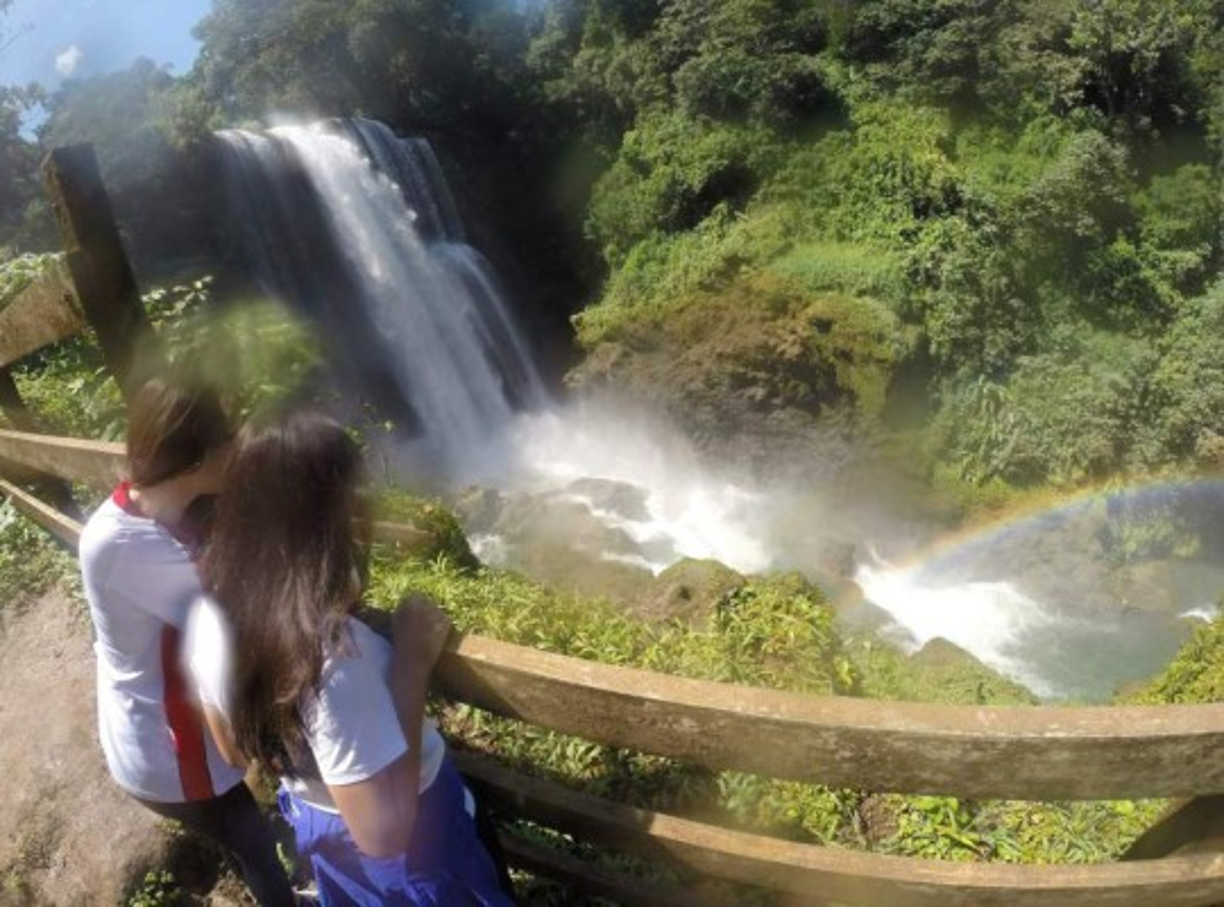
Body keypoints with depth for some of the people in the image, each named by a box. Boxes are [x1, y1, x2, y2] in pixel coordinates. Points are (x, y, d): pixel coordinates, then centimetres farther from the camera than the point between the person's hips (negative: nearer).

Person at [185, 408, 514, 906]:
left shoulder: (207, 617, -16)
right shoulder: (330, 652, -40)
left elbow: (237, 749, 0)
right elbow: (384, 833, -34)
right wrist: (413, 663, -34)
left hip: (315, 826, 6)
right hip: (415, 844, -6)